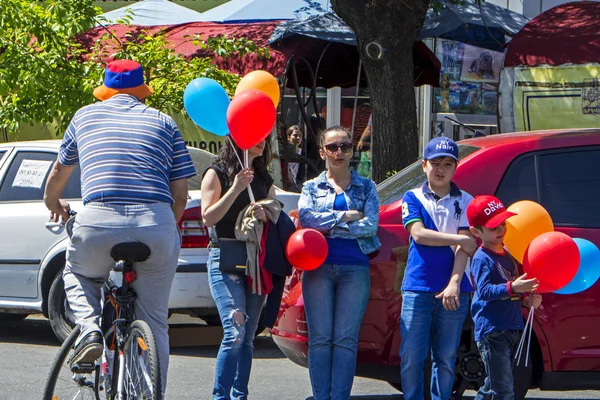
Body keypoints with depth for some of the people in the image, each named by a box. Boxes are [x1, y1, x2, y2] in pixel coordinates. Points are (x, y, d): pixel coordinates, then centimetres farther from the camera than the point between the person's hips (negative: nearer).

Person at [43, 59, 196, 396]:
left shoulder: (86, 116, 20)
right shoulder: (164, 123, 19)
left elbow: (60, 172, 34)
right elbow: (180, 194, 13)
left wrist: (53, 202, 54)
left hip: (98, 223, 0)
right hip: (156, 225, 1)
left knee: (77, 275, 31)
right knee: (154, 326, 11)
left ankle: (90, 331, 5)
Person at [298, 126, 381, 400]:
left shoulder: (366, 187, 13)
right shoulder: (312, 187, 14)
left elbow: (371, 225, -3)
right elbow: (306, 217, -6)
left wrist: (329, 228, -6)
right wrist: (347, 216, -7)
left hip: (354, 268, -1)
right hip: (318, 267, 1)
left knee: (346, 339, -5)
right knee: (320, 338, -3)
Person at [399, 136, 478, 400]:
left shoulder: (465, 201, 9)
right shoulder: (413, 198, 9)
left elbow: (464, 248, -2)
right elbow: (418, 233, -7)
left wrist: (454, 283, -16)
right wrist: (461, 239, -9)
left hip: (453, 289, 1)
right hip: (418, 287, -1)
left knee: (445, 359, 5)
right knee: (411, 356, -4)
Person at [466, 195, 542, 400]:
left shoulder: (508, 254, 14)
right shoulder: (482, 259, -11)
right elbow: (484, 291, -22)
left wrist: (528, 299, 7)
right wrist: (512, 288, -35)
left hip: (513, 328, 8)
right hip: (491, 331, -8)